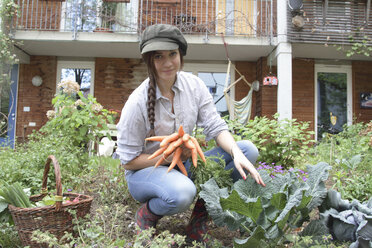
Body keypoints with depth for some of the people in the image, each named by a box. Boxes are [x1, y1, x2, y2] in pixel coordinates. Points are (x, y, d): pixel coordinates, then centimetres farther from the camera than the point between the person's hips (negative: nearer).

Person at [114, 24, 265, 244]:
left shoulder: (194, 85, -6)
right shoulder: (138, 102, -19)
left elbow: (216, 126, -8)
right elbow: (128, 160, -13)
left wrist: (237, 153, -27)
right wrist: (167, 157, -24)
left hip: (184, 163, 6)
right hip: (145, 171, -5)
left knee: (248, 150, -13)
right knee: (182, 192, -42)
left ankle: (199, 220, -5)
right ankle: (146, 215, -3)